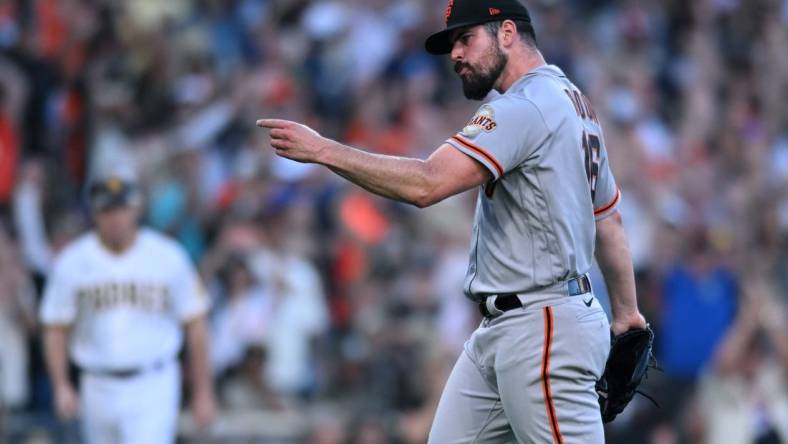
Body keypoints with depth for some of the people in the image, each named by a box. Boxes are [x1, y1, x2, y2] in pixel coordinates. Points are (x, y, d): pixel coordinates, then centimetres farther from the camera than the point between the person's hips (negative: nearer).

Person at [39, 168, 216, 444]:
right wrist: (61, 387, -8)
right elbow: (56, 328, 4)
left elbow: (194, 325, 2)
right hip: (99, 388, 3)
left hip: (154, 390, -3)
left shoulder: (168, 257, -4)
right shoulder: (72, 263, -1)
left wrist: (203, 392, 3)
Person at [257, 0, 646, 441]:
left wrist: (323, 150, -24)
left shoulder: (524, 107, -16)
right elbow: (610, 218, 23)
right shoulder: (574, 104, 17)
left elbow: (426, 184, -26)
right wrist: (627, 313, 29)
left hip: (544, 329, -11)